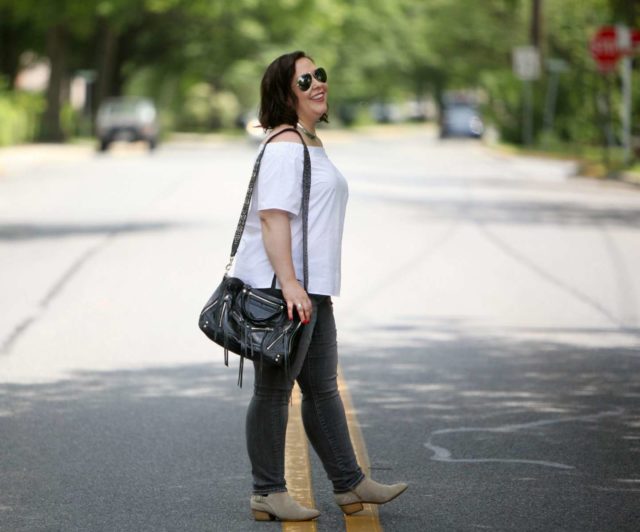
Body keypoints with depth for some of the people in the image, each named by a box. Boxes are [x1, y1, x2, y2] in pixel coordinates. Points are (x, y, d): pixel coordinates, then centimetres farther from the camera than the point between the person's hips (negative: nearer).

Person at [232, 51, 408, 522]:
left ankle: (349, 484, 22)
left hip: (310, 290, 11)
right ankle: (268, 493, 6)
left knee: (322, 388, 15)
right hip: (281, 288, -11)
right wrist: (289, 284, -30)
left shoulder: (310, 142, 19)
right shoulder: (285, 145, -15)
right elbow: (273, 218, -23)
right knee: (274, 390, -2)